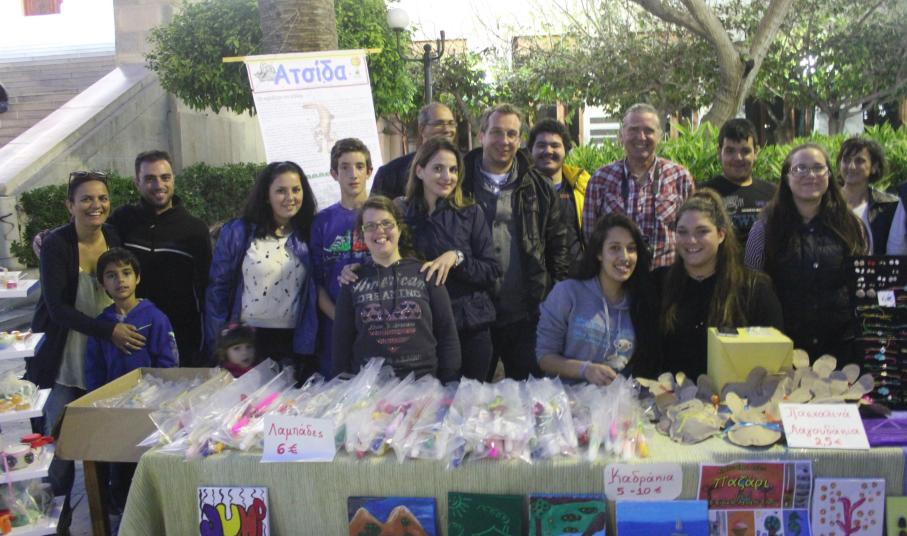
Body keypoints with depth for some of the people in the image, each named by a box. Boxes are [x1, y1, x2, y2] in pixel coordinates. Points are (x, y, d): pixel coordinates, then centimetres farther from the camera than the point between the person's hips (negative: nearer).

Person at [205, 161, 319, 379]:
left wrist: (308, 349, 1)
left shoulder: (308, 236, 2)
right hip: (244, 341, -2)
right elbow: (218, 287, -1)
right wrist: (216, 344, -3)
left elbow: (313, 294, 5)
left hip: (294, 343, 2)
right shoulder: (237, 232, -4)